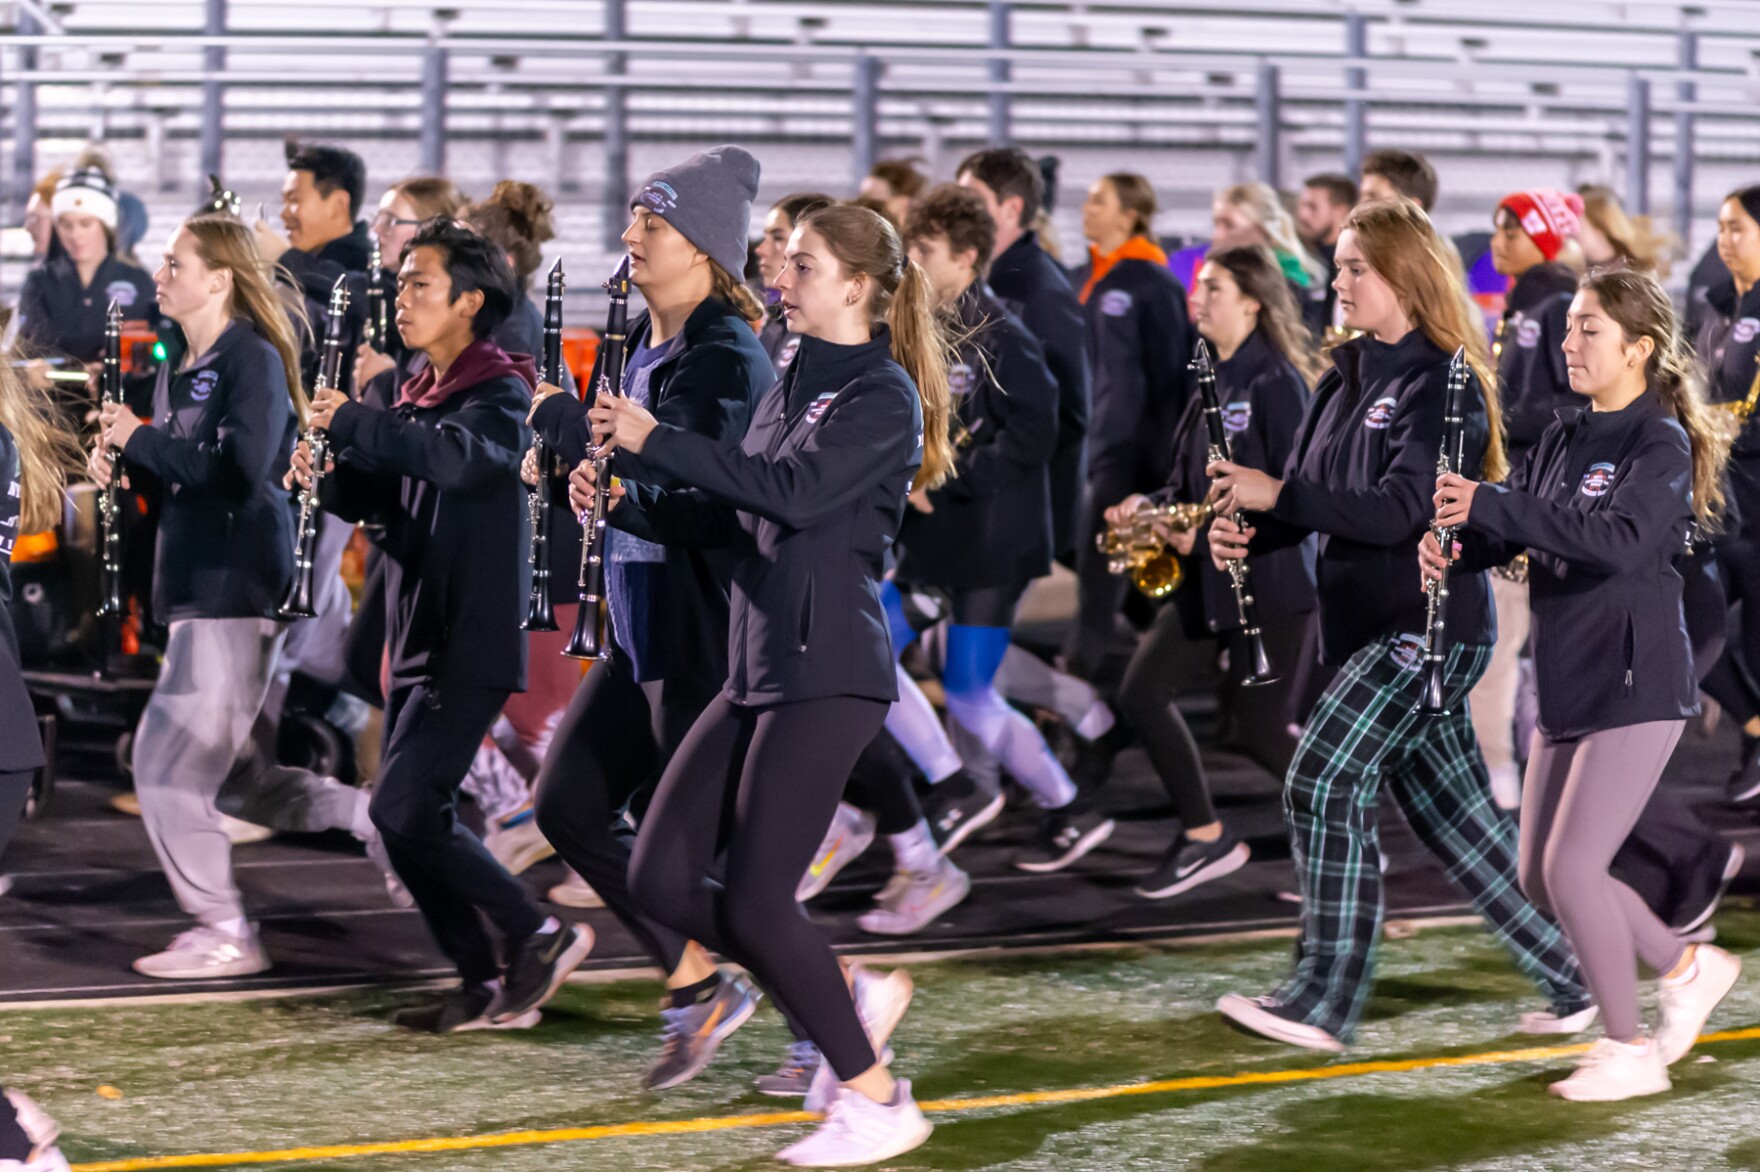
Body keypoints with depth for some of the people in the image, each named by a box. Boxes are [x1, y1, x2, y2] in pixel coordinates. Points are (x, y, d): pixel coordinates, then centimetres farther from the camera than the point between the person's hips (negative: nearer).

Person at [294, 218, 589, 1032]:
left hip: (474, 644, -9)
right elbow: (383, 498, 16)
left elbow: (454, 454, -33)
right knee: (412, 816, 7)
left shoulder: (499, 393, -11)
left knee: (403, 808, -14)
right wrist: (325, 478, -3)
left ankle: (537, 935, -1)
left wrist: (350, 421, -28)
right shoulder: (419, 392, 16)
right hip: (419, 641, 9)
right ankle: (488, 988, 14)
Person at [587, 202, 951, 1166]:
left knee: (754, 897, -11)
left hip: (830, 671, -9)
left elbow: (794, 492, -23)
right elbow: (736, 499, 18)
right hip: (758, 666, 9)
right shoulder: (791, 384, 16)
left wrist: (657, 440, -19)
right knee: (660, 879, 3)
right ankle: (851, 996, 17)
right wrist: (628, 454, 2)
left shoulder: (884, 396, -9)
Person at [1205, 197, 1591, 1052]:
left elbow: (1400, 509, -24)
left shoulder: (1442, 385, -13)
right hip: (1365, 624, 9)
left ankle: (1324, 1002, -7)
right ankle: (1570, 979, 18)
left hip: (1425, 627, -9)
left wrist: (1277, 495, -25)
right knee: (1448, 809, 10)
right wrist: (1247, 531, -8)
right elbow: (1306, 496, 13)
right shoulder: (1347, 377, 13)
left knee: (1323, 786, -13)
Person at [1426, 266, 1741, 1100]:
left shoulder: (1661, 443, -12)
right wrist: (1455, 550, -18)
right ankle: (1689, 969, 28)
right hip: (1566, 686, 8)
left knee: (1571, 868, -11)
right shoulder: (1562, 440, 12)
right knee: (1540, 876, 10)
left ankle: (1630, 1051, 3)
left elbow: (1624, 542, -29)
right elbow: (1511, 531, 5)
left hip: (1636, 685, -8)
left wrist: (1494, 506, -35)